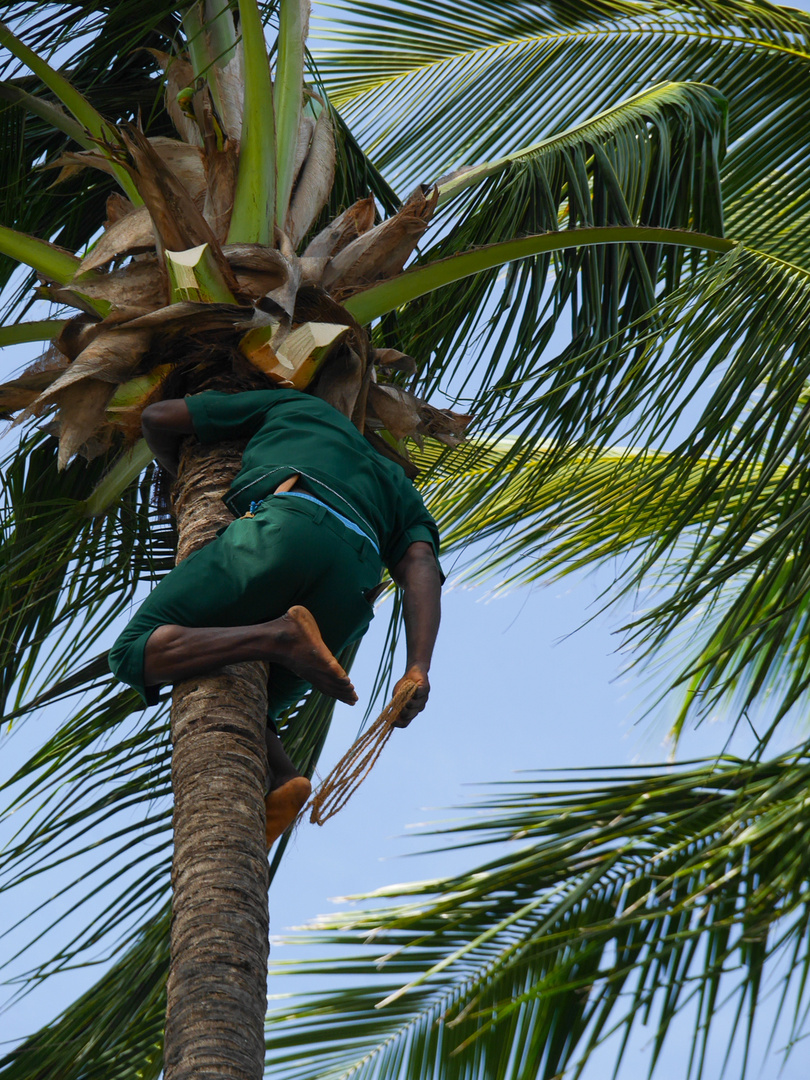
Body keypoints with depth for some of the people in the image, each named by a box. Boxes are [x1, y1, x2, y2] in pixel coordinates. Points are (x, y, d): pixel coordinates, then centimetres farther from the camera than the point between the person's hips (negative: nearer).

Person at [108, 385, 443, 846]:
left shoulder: (296, 406, 37)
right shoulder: (399, 494, 38)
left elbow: (158, 418, 34)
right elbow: (422, 568, 14)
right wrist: (418, 671, -2)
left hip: (281, 536, -4)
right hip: (349, 594, 4)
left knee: (135, 656, 0)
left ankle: (279, 639, -18)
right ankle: (280, 778, -11)